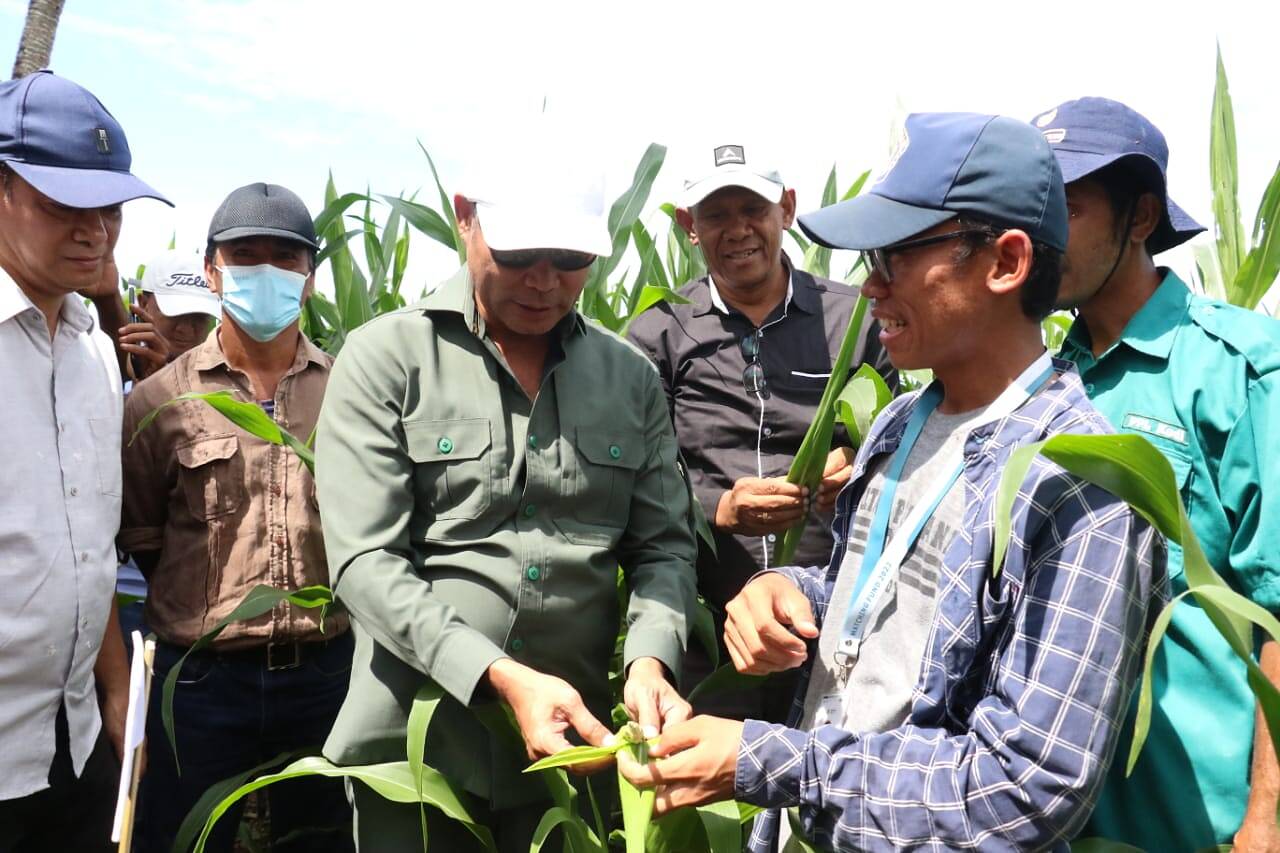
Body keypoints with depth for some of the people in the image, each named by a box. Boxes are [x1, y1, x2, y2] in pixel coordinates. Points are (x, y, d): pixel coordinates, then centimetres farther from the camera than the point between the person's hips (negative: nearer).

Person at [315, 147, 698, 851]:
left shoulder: (631, 378, 4)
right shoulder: (385, 359, -7)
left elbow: (663, 547, 4)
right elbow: (366, 562, -13)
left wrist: (649, 661, -14)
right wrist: (502, 678, -23)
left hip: (574, 743, 3)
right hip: (416, 744, -2)